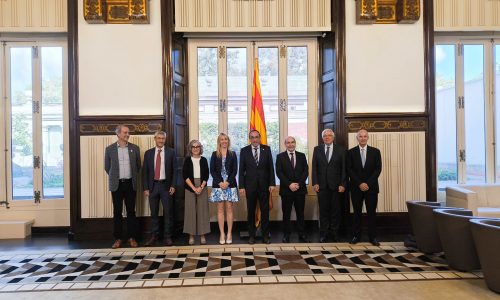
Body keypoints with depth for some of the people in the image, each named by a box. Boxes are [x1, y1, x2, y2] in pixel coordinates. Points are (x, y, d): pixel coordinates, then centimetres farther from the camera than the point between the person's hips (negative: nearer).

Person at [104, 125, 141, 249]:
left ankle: (132, 237, 13)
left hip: (130, 184, 1)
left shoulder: (134, 148, 3)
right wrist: (115, 177, 12)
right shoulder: (110, 149, 0)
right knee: (117, 212, 5)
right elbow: (107, 167, 9)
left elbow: (138, 166, 12)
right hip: (117, 185, 0)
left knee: (131, 211, 5)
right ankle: (118, 238, 14)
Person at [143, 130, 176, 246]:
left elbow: (174, 170, 1)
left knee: (167, 213, 2)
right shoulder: (148, 153, 7)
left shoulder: (171, 152, 2)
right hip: (153, 186, 2)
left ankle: (167, 237, 12)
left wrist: (173, 186, -6)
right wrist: (145, 188, -1)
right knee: (154, 213, 8)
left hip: (166, 186, -1)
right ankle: (154, 236, 19)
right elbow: (145, 171, 6)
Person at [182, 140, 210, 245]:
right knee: (190, 210, 0)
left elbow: (206, 175, 5)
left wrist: (201, 187, -9)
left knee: (202, 210, 1)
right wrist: (193, 188, -11)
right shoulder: (187, 160, 5)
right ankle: (191, 235, 6)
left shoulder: (204, 160, 8)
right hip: (190, 188, -1)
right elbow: (185, 175, -2)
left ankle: (202, 235, 7)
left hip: (202, 187, 1)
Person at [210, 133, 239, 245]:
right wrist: (220, 182, -10)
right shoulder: (215, 154, 7)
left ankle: (229, 233, 8)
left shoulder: (233, 154, 7)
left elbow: (235, 170, 1)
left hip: (230, 184, 0)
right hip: (218, 184, 0)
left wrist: (228, 182, -11)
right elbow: (212, 170, 1)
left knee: (229, 209, 2)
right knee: (220, 209, 2)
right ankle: (222, 234, 8)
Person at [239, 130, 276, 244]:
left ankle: (265, 235, 17)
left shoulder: (266, 149, 3)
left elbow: (271, 167, 2)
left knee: (265, 211, 6)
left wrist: (272, 183, -3)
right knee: (251, 211, 8)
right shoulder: (244, 151, 2)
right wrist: (241, 186, -4)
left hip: (264, 185, 0)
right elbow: (241, 170, 1)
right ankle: (251, 236, 19)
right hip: (250, 185, 0)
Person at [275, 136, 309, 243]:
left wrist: (299, 184, -9)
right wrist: (289, 184, -13)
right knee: (286, 214, 3)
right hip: (286, 189, -2)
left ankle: (302, 235, 14)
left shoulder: (302, 156, 10)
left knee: (300, 213, 7)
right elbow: (279, 173, -4)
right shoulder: (280, 157, 4)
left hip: (300, 189, 2)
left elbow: (306, 171, 4)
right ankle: (286, 235, 12)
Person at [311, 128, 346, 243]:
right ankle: (324, 234, 13)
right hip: (322, 185, 0)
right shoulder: (317, 149, 7)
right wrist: (315, 183, -4)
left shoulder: (340, 150, 5)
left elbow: (343, 168, 2)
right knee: (323, 210, 5)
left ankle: (334, 233, 16)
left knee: (335, 211, 6)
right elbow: (314, 167, 4)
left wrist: (342, 184, -6)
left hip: (336, 185, 0)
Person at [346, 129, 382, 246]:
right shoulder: (351, 152, 3)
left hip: (371, 187, 0)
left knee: (372, 212, 3)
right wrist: (359, 184, -11)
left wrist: (368, 183, -11)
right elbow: (349, 170, -2)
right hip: (356, 187, 0)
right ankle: (356, 236, 13)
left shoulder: (375, 151, 4)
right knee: (357, 212, 6)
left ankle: (372, 237, 11)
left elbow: (378, 169, -1)